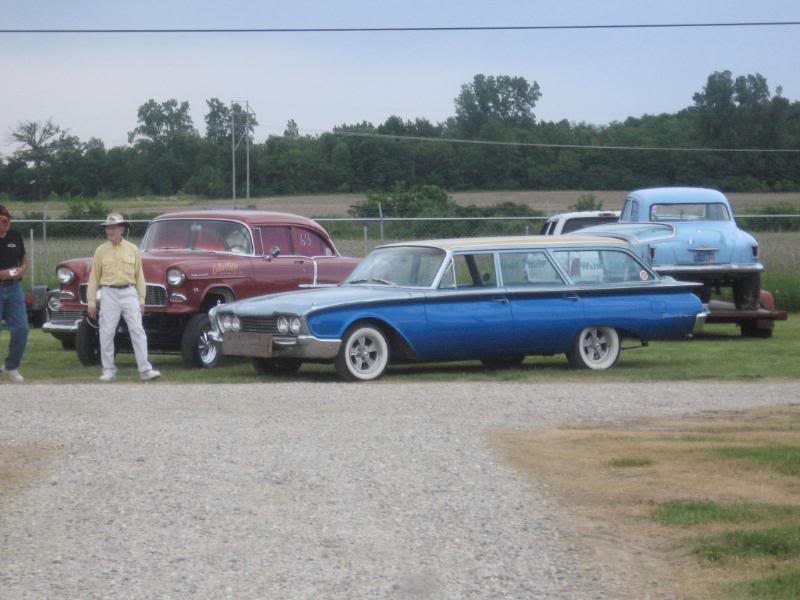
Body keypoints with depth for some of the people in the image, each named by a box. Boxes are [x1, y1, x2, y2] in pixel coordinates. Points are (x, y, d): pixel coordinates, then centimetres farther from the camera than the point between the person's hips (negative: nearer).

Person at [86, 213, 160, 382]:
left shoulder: (132, 250, 8)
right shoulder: (101, 251, 6)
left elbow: (139, 276, 11)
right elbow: (94, 278, 7)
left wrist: (141, 300, 6)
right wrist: (91, 303, 3)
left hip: (129, 293, 0)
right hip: (109, 294, 0)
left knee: (137, 331, -6)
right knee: (106, 333, -1)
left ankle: (145, 370, -7)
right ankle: (108, 371, 9)